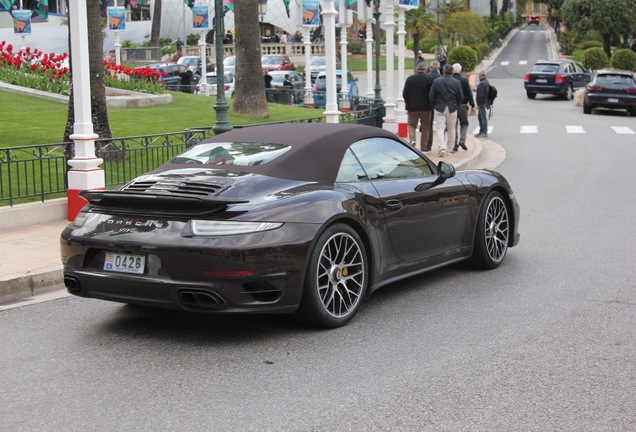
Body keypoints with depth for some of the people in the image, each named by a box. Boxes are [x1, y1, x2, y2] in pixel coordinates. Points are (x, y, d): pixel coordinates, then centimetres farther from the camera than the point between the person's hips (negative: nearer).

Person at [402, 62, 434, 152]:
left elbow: (404, 94, -1)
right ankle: (424, 147, 11)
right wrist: (431, 104, 7)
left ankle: (412, 139, -14)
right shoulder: (430, 79, -7)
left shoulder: (410, 79, -2)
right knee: (425, 127, 10)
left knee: (411, 125, 13)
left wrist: (408, 102, 14)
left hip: (412, 107, 1)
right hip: (426, 107, -1)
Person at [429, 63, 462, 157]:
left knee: (440, 129, -3)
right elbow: (460, 97, 2)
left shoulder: (436, 81, -5)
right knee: (451, 130, 14)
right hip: (452, 109, 2)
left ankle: (442, 148, -21)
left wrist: (434, 106, 12)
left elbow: (431, 96, -2)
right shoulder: (457, 83, -2)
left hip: (439, 108, -2)